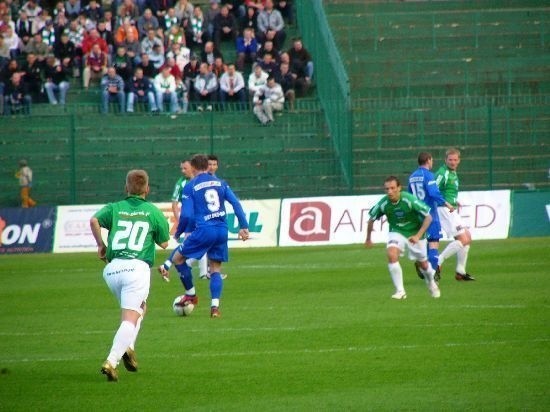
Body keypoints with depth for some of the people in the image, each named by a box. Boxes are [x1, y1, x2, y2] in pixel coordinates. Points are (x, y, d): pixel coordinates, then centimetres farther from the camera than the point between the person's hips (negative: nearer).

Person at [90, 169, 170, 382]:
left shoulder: (114, 208, 12)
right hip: (137, 268, -4)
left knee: (139, 307, 28)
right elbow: (164, 243, 15)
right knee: (130, 318, -8)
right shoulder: (153, 211, 8)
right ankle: (111, 361, -25)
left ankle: (128, 347, 10)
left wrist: (100, 245, 8)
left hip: (112, 268, 4)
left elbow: (94, 220, -5)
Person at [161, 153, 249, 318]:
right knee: (216, 269, 13)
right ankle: (215, 306, 0)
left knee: (178, 258, 15)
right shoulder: (220, 183, 12)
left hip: (203, 230, -5)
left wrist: (178, 233, 8)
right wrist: (243, 226, 6)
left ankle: (191, 294, 18)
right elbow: (236, 203, 4)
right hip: (222, 230, 5)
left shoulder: (190, 186, -1)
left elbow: (186, 215, -7)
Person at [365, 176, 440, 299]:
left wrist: (418, 236, -28)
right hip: (396, 232, 1)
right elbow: (371, 219, 0)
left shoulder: (410, 200, -28)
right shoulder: (383, 203, -19)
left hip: (415, 233, -1)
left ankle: (432, 283, 46)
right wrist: (368, 239, 10)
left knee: (423, 264, 12)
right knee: (392, 254, -26)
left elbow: (428, 217, -21)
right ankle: (400, 291, -17)